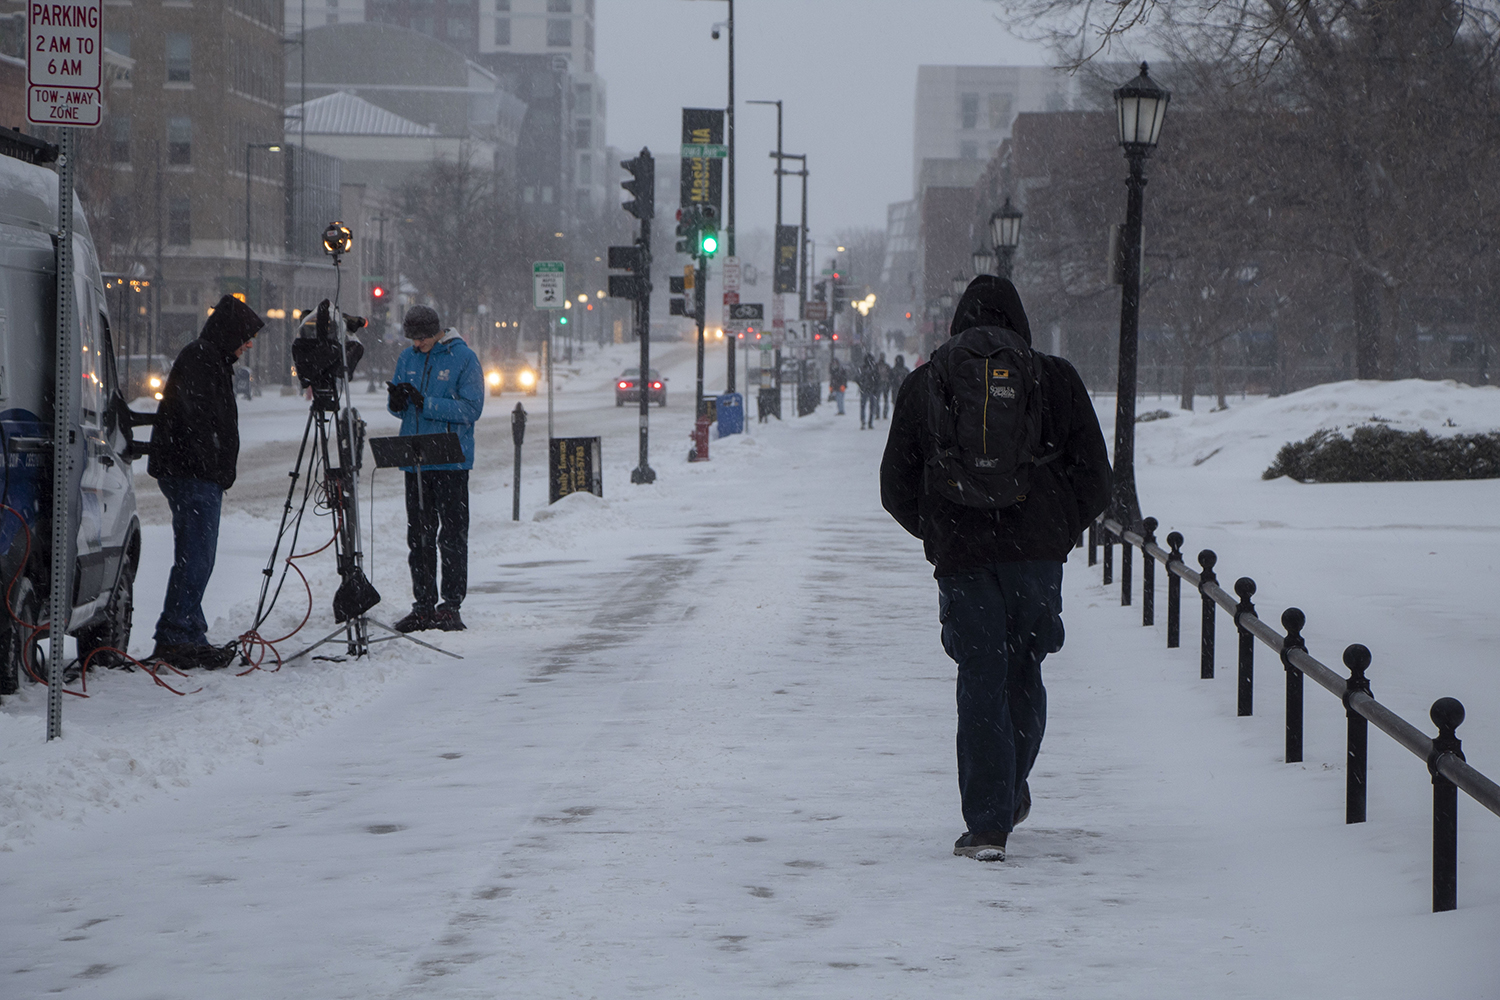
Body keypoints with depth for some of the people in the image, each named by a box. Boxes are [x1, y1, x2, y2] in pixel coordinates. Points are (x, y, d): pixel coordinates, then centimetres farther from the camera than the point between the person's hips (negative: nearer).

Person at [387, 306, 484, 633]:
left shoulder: (463, 358, -6)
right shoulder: (407, 358, 11)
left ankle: (451, 605, 2)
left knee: (452, 535, -2)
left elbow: (471, 409, -13)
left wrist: (425, 403, -20)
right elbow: (398, 409, 15)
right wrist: (398, 401, -10)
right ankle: (423, 606, 12)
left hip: (451, 462, -5)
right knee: (418, 536, 7)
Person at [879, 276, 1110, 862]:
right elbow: (1095, 478, 4)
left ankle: (987, 825, -6)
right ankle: (1011, 796, 29)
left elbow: (896, 488, 10)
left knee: (981, 682, 1)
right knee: (1022, 672, 17)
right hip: (1036, 550, 0)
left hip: (961, 555, 0)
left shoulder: (922, 385, 7)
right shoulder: (1056, 380, 5)